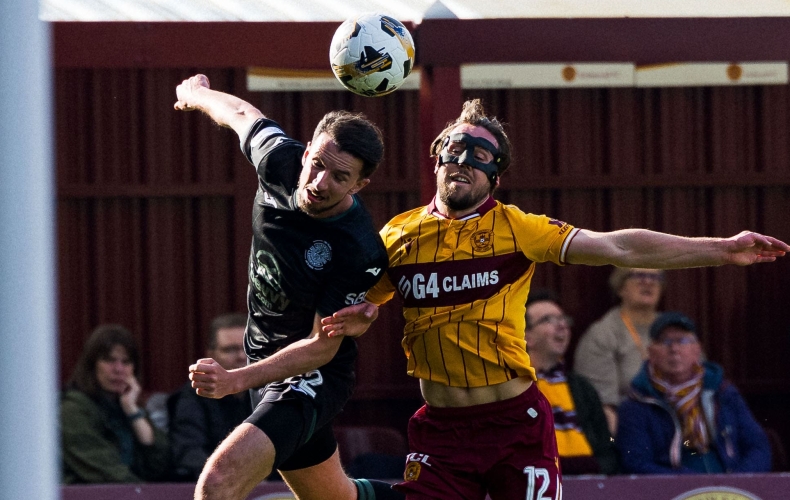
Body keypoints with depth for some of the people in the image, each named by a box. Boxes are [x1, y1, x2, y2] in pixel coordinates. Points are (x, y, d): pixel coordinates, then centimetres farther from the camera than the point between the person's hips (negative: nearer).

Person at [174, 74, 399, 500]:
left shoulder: (360, 253, -30)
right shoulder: (280, 160, -14)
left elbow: (321, 347, -26)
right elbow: (243, 115, 8)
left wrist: (236, 380, -37)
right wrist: (196, 94, 29)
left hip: (311, 377, -8)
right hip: (265, 362, 8)